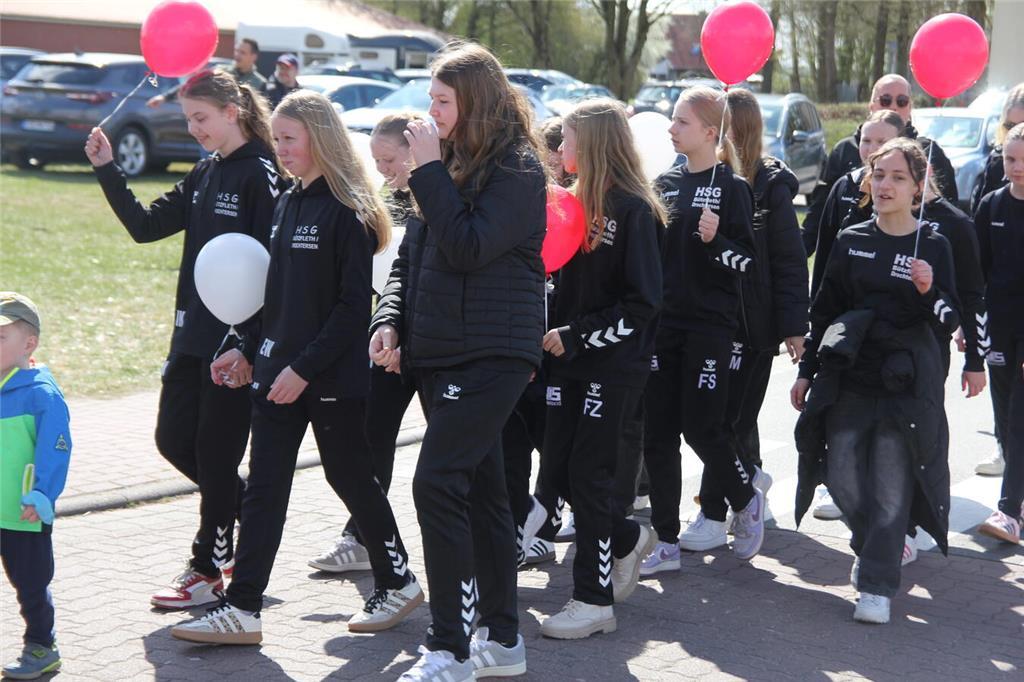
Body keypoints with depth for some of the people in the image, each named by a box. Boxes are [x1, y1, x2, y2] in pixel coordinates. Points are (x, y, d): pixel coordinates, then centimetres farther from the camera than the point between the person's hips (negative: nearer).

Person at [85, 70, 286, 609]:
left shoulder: (261, 175, -12)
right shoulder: (204, 175, 13)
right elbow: (145, 226, 10)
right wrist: (106, 169, 1)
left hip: (238, 336, -8)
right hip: (194, 331, 8)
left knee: (216, 452, 0)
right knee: (174, 438, 12)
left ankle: (208, 569, 12)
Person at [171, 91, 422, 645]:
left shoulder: (348, 212, -13)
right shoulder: (287, 205, 11)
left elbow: (353, 307, -17)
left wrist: (304, 368, -19)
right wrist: (243, 347, 10)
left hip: (332, 377, -7)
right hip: (277, 371, 7)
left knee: (350, 477, 6)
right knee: (264, 488, 4)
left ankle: (398, 583, 26)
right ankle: (241, 610, 6)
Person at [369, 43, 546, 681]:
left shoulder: (516, 168, -9)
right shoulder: (452, 162, 16)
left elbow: (467, 248, -20)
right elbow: (412, 254, 18)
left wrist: (430, 171, -15)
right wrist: (390, 318, 3)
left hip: (491, 352, -8)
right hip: (440, 352, 8)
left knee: (438, 482, -16)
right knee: (481, 489, 12)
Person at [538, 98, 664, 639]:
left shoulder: (634, 210, -13)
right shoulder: (577, 201, 11)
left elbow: (643, 301, -17)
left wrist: (577, 336, -17)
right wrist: (553, 336, 7)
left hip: (615, 364, -8)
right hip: (571, 358, 8)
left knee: (588, 472, -6)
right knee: (557, 468, 8)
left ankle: (594, 599, 4)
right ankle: (627, 538, 33)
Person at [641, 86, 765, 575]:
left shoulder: (731, 187, -6)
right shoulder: (665, 184, 12)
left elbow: (748, 259, -9)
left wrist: (716, 240, -26)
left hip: (710, 324, -6)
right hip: (664, 321, 6)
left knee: (701, 426, -6)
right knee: (657, 433, 3)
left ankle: (746, 498, 23)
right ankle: (667, 541, 9)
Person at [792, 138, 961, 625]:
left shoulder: (933, 247, -1)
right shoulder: (851, 241, 6)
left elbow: (948, 322, -2)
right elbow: (824, 310, 12)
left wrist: (928, 292, -22)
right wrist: (806, 371, 11)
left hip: (905, 382, -3)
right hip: (847, 376, 3)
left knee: (891, 483, -5)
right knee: (843, 476, 5)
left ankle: (878, 584, 3)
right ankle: (874, 548, 32)